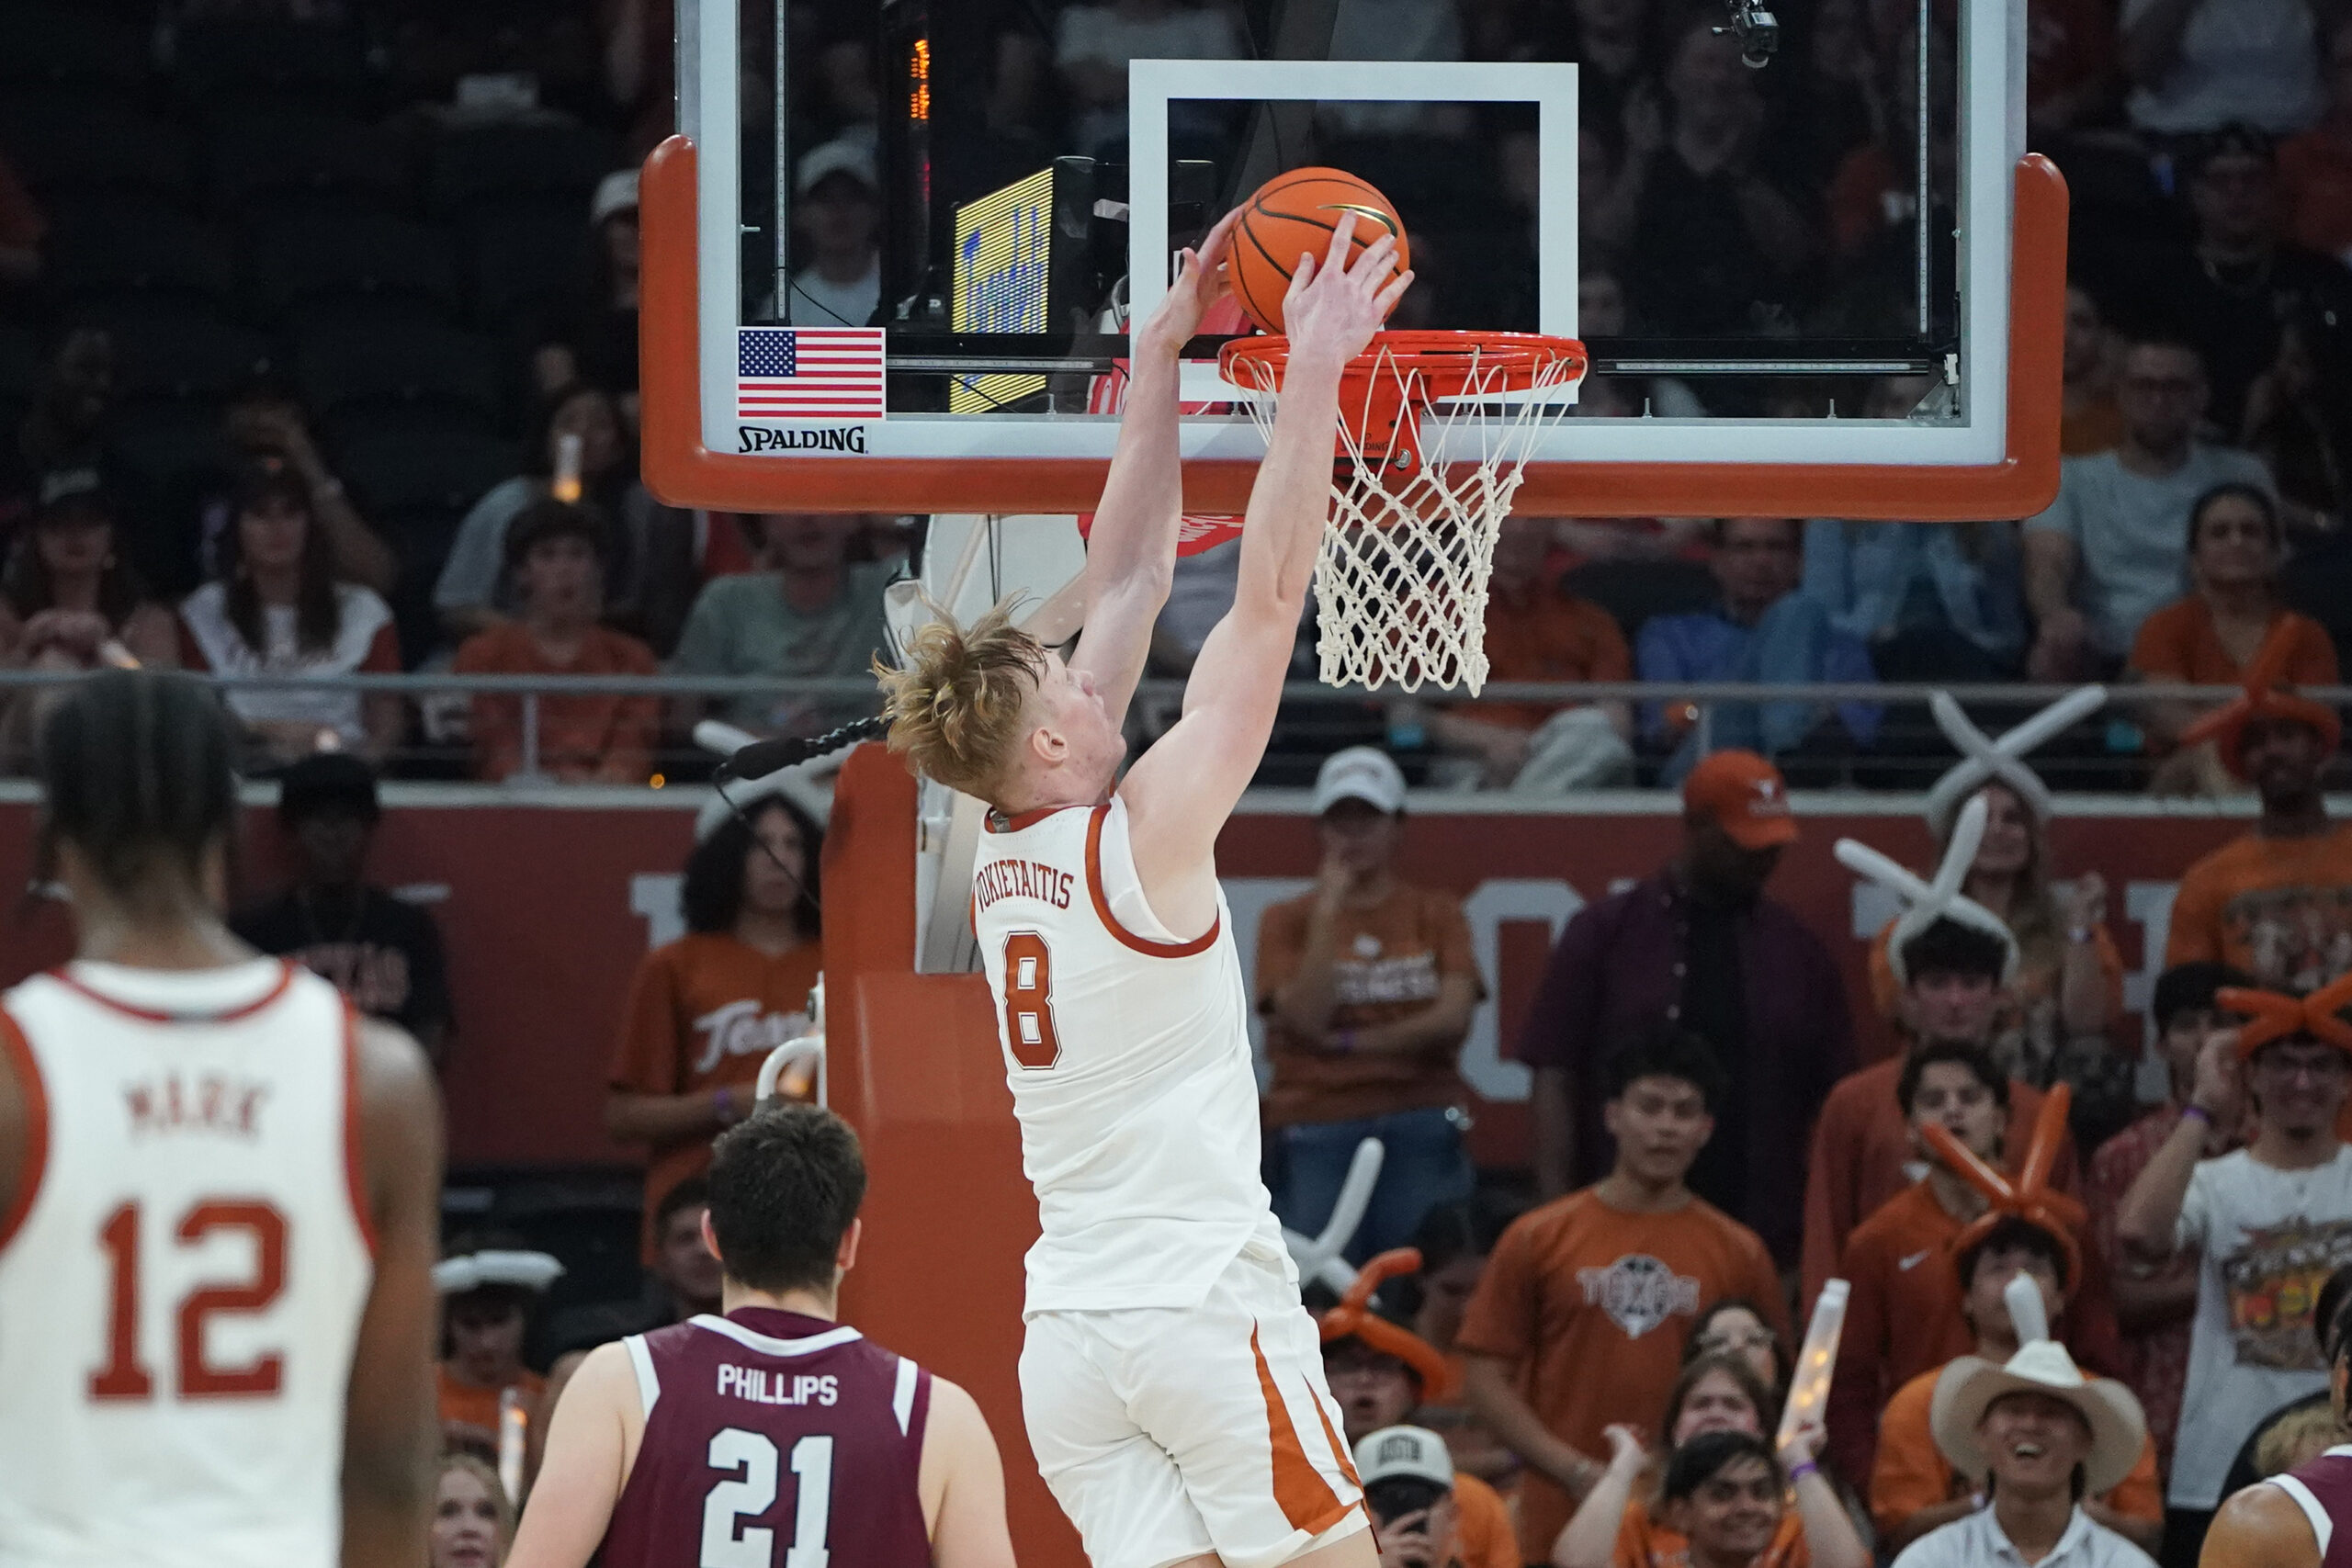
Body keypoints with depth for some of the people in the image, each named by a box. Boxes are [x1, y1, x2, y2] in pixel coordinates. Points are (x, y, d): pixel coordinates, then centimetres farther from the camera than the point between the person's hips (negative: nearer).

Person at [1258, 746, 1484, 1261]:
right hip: (1317, 1127, -1)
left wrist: (1345, 1042, -5)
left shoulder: (1436, 913, 12)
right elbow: (1307, 1019, -4)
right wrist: (1328, 912, -5)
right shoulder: (1287, 921, 11)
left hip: (1421, 1125, 1)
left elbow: (1453, 1019, -1)